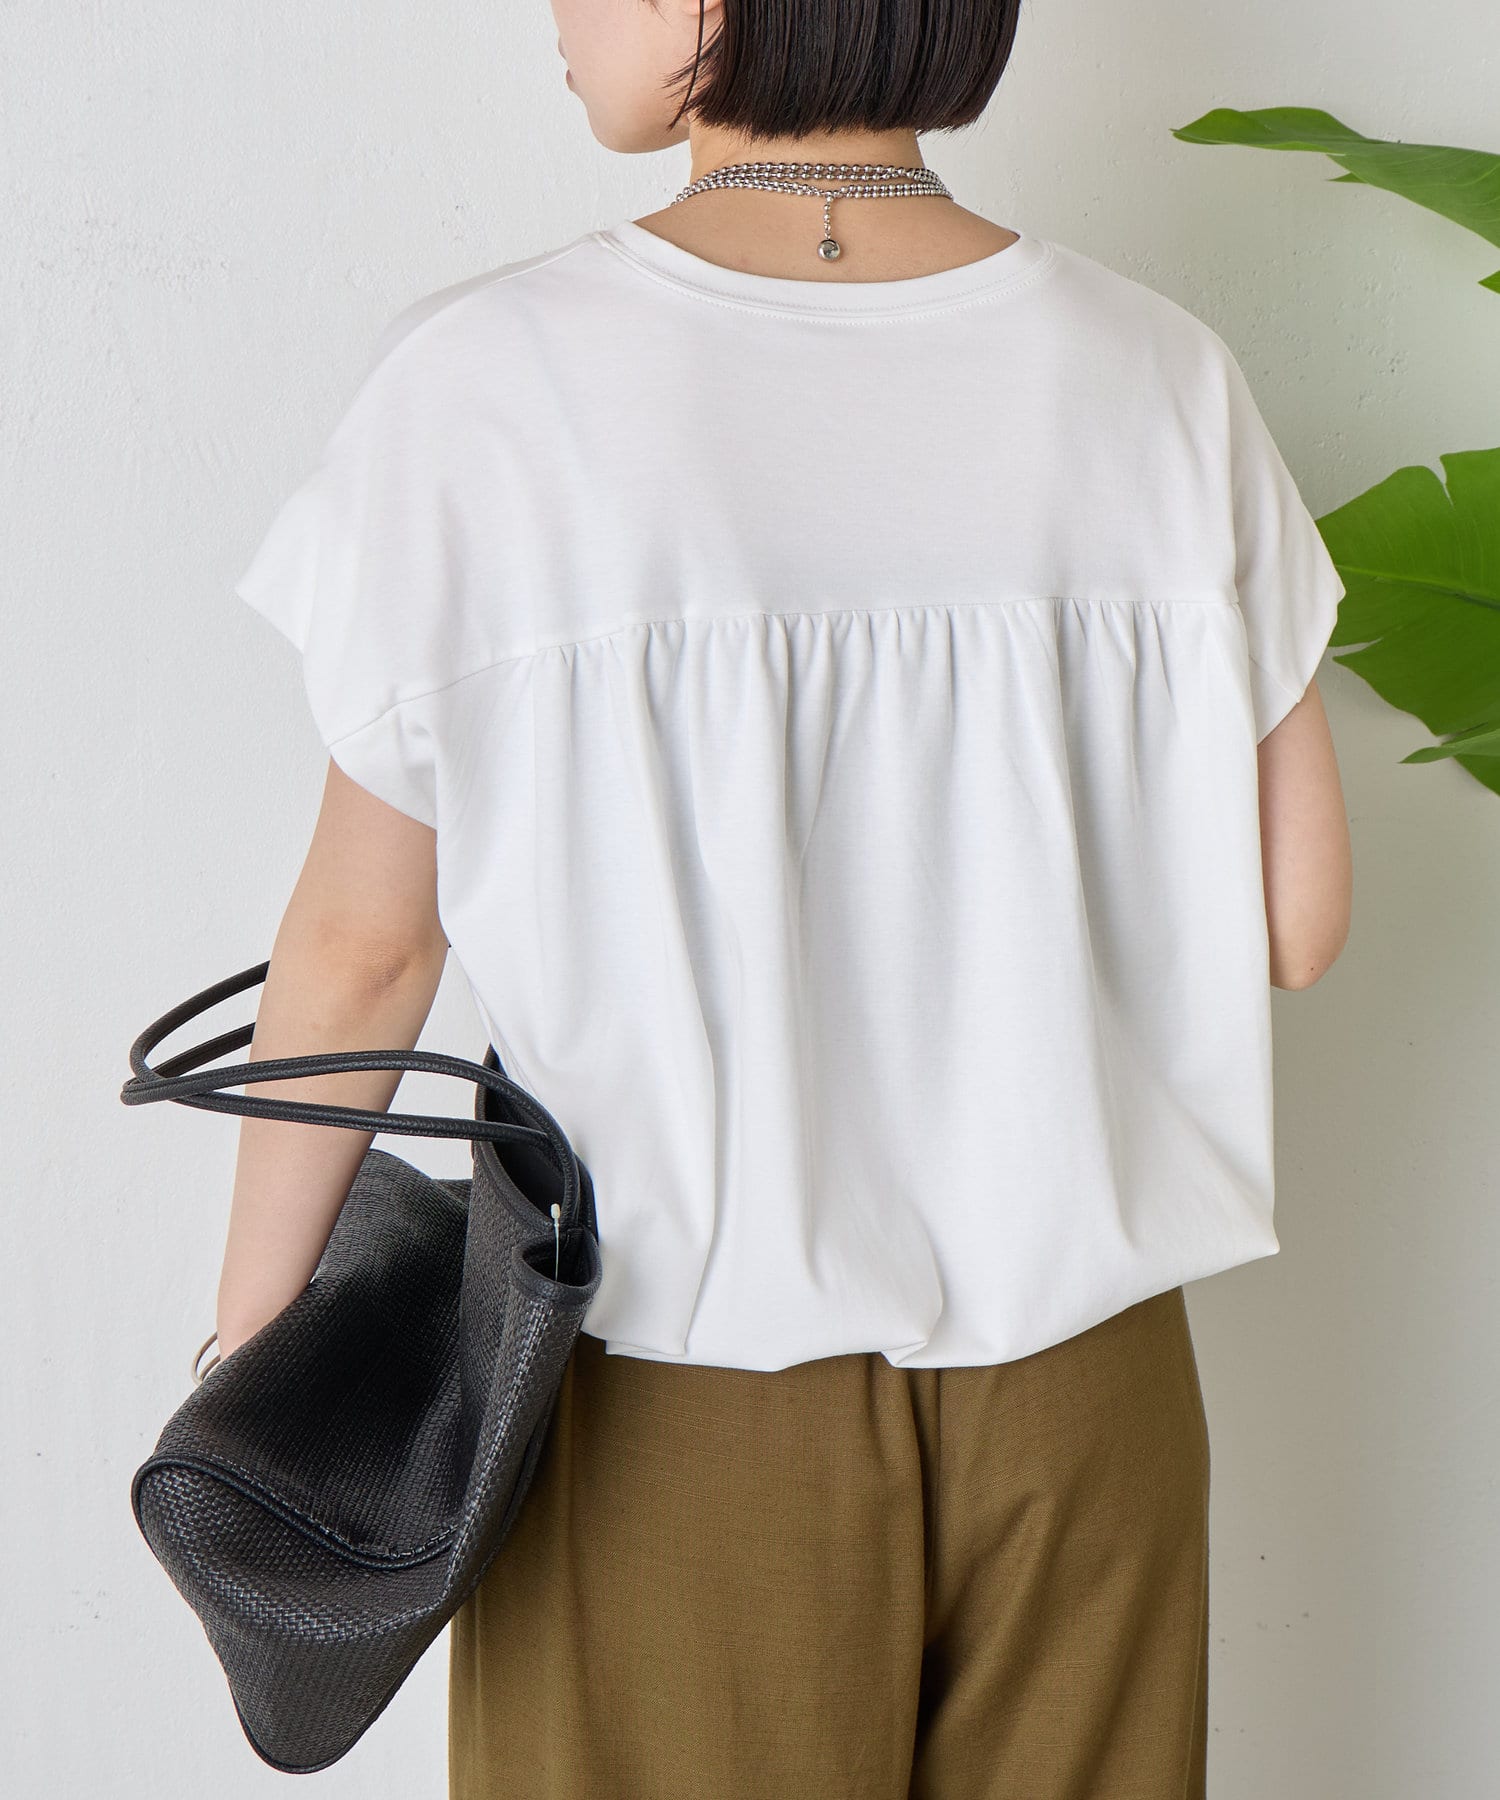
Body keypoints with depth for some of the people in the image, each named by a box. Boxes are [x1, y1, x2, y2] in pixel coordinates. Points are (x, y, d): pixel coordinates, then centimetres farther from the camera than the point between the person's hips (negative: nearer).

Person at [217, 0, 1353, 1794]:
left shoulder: (483, 388, -16)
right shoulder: (1158, 380, -7)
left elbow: (362, 944, -9)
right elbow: (1293, 918, -2)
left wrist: (246, 1345, 5)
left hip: (678, 1401, -2)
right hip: (1076, 1375, 3)